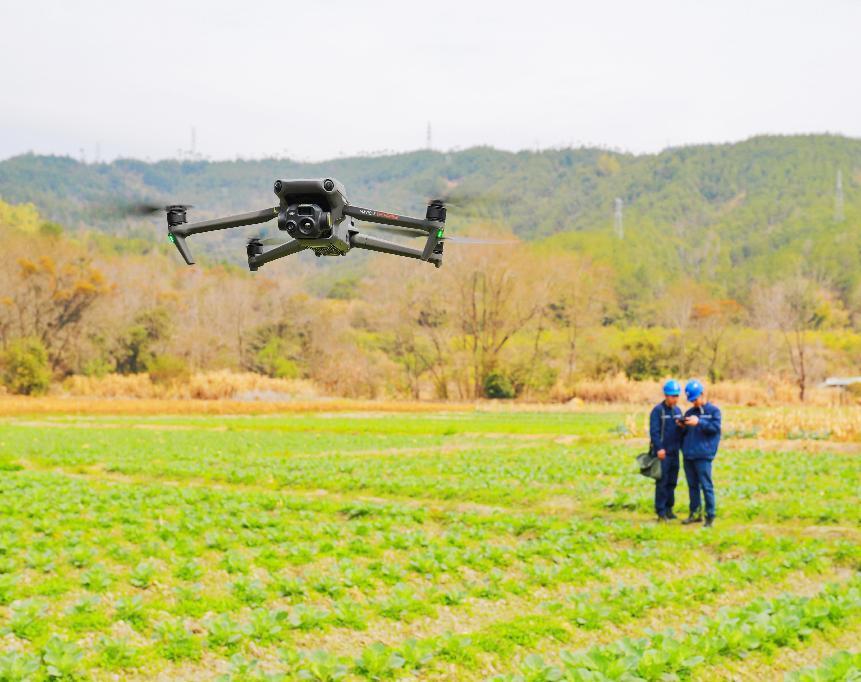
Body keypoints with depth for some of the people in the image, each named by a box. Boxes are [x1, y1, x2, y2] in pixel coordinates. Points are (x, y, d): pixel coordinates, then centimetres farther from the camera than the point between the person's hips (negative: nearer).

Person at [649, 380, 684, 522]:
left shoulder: (678, 410, 13)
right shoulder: (658, 410, -7)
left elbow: (681, 430, 17)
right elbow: (654, 431, -13)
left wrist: (682, 426, -6)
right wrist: (659, 448, -20)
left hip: (674, 452, 6)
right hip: (662, 452, -6)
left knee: (672, 482, 10)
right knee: (662, 482, -5)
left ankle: (669, 509, 18)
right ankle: (661, 511, -1)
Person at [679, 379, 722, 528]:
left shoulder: (713, 411, 2)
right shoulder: (689, 413, 16)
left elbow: (715, 428, -11)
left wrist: (699, 422, -19)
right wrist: (682, 427, -3)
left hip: (703, 455, -6)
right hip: (688, 455, 6)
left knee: (706, 486, -8)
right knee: (693, 486, 11)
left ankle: (710, 516, -4)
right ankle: (695, 514, 18)